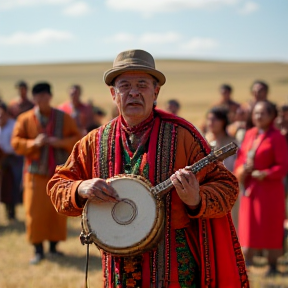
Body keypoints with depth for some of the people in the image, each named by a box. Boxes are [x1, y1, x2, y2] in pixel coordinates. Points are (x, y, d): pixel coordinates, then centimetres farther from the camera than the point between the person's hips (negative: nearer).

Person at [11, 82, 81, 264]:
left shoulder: (64, 118, 3)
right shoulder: (25, 119, 1)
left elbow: (77, 138, 4)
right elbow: (16, 142, -1)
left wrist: (61, 142, -15)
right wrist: (34, 143, -18)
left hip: (59, 172, 1)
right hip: (36, 172, -1)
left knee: (58, 210, 5)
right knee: (35, 212, -3)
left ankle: (54, 246, 20)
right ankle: (38, 250, 6)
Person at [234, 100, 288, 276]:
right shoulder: (250, 134, 10)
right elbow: (241, 158, 14)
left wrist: (265, 174, -21)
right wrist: (241, 170, -6)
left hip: (270, 190, -6)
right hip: (250, 189, 6)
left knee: (271, 229, 2)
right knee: (248, 229, 9)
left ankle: (273, 266, 13)